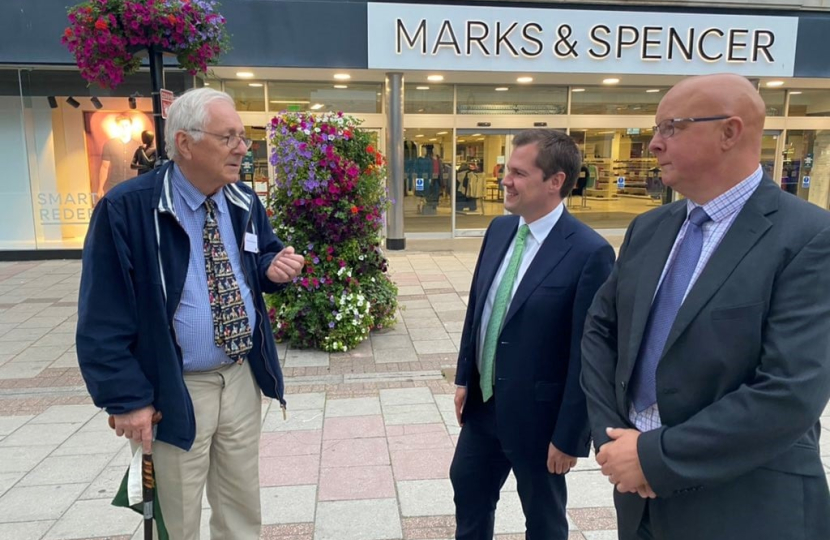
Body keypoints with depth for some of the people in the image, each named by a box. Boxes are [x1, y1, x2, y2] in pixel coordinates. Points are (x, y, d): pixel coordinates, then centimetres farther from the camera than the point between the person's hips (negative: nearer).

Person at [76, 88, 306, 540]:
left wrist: (273, 267, -8)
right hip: (175, 388, -5)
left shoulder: (244, 201, 1)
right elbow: (103, 318, -15)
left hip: (242, 375, 5)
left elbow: (264, 252, 17)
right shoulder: (125, 210, -17)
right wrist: (127, 398, -15)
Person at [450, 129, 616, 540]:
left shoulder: (589, 253, -22)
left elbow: (586, 354, -19)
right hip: (484, 402, 6)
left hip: (537, 413, -6)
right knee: (468, 489, 25)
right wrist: (464, 378, 10)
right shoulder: (499, 229, 0)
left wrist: (568, 436, -15)